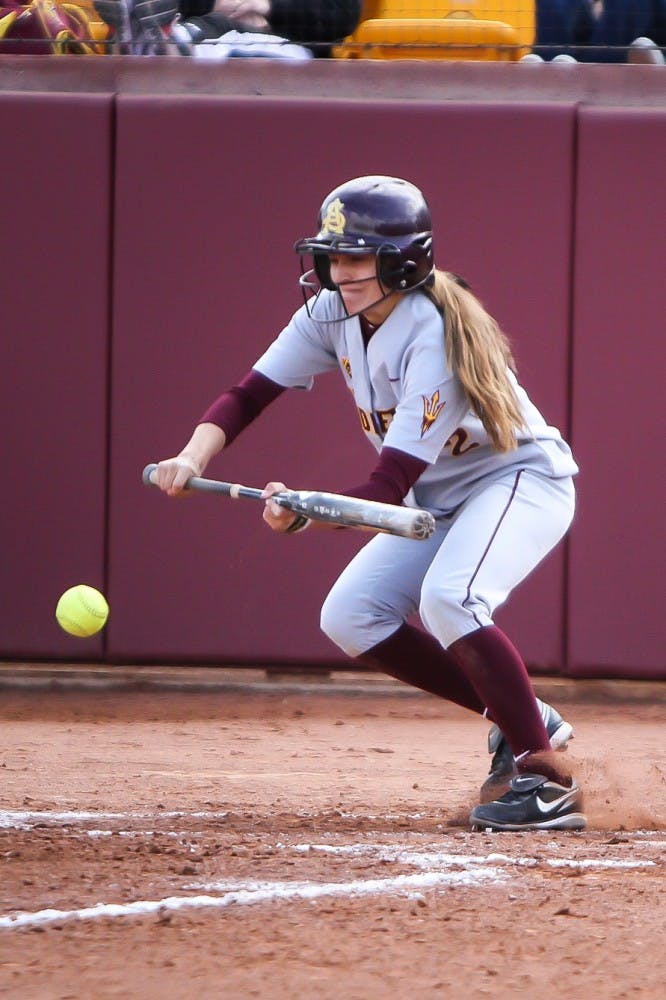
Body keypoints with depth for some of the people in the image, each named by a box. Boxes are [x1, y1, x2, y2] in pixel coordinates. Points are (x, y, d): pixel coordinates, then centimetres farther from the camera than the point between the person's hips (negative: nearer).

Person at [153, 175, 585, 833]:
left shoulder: (434, 339, -31)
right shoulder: (331, 315, -9)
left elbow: (389, 486, -35)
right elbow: (247, 395, -9)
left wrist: (305, 513, -51)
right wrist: (193, 459, -29)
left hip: (521, 479, -9)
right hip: (439, 499, 9)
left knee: (447, 598, -33)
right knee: (349, 619, -4)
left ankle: (544, 776, -23)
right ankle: (520, 722, 8)